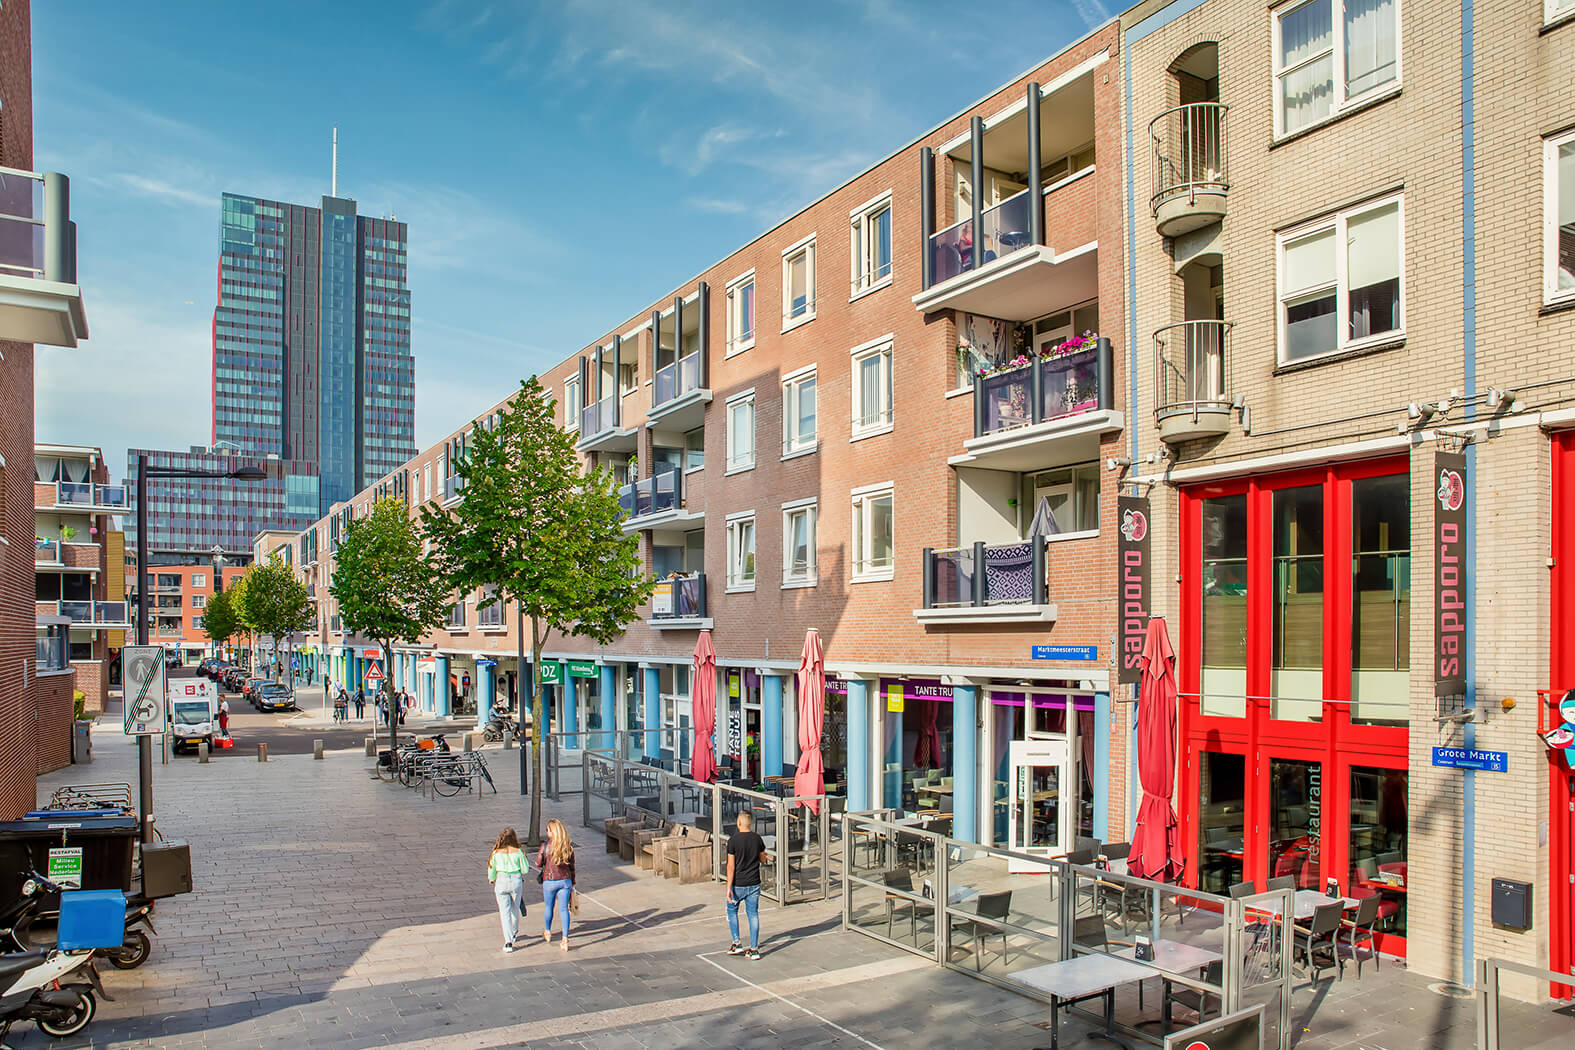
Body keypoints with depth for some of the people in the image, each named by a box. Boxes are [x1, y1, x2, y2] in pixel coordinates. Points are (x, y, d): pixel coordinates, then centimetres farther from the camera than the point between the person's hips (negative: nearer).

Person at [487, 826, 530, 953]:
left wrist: (491, 880, 27)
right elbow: (525, 869, -2)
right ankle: (514, 933, 42)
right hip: (516, 881, 1)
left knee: (505, 912, 2)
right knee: (515, 909, 21)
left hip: (501, 881, -1)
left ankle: (508, 942, -7)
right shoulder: (518, 852, -7)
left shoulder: (496, 852, -5)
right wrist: (523, 857, 15)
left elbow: (491, 869, 7)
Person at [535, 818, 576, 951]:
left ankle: (547, 933, 40)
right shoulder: (568, 846, -3)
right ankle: (565, 940, 1)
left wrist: (539, 852, 13)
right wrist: (572, 883, 14)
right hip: (565, 880, 2)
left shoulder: (546, 845, -15)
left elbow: (538, 863, -5)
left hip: (549, 881, -2)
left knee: (548, 907, 19)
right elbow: (572, 866, 4)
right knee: (564, 909, 6)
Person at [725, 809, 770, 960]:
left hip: (738, 884, -3)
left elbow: (731, 865, -15)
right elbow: (762, 858, 12)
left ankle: (737, 943, 13)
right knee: (753, 914, 8)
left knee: (732, 911, 18)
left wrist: (729, 887, -13)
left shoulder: (733, 841, -15)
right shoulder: (757, 839, -2)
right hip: (754, 884, 3)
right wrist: (766, 855, 34)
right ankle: (754, 949, 9)